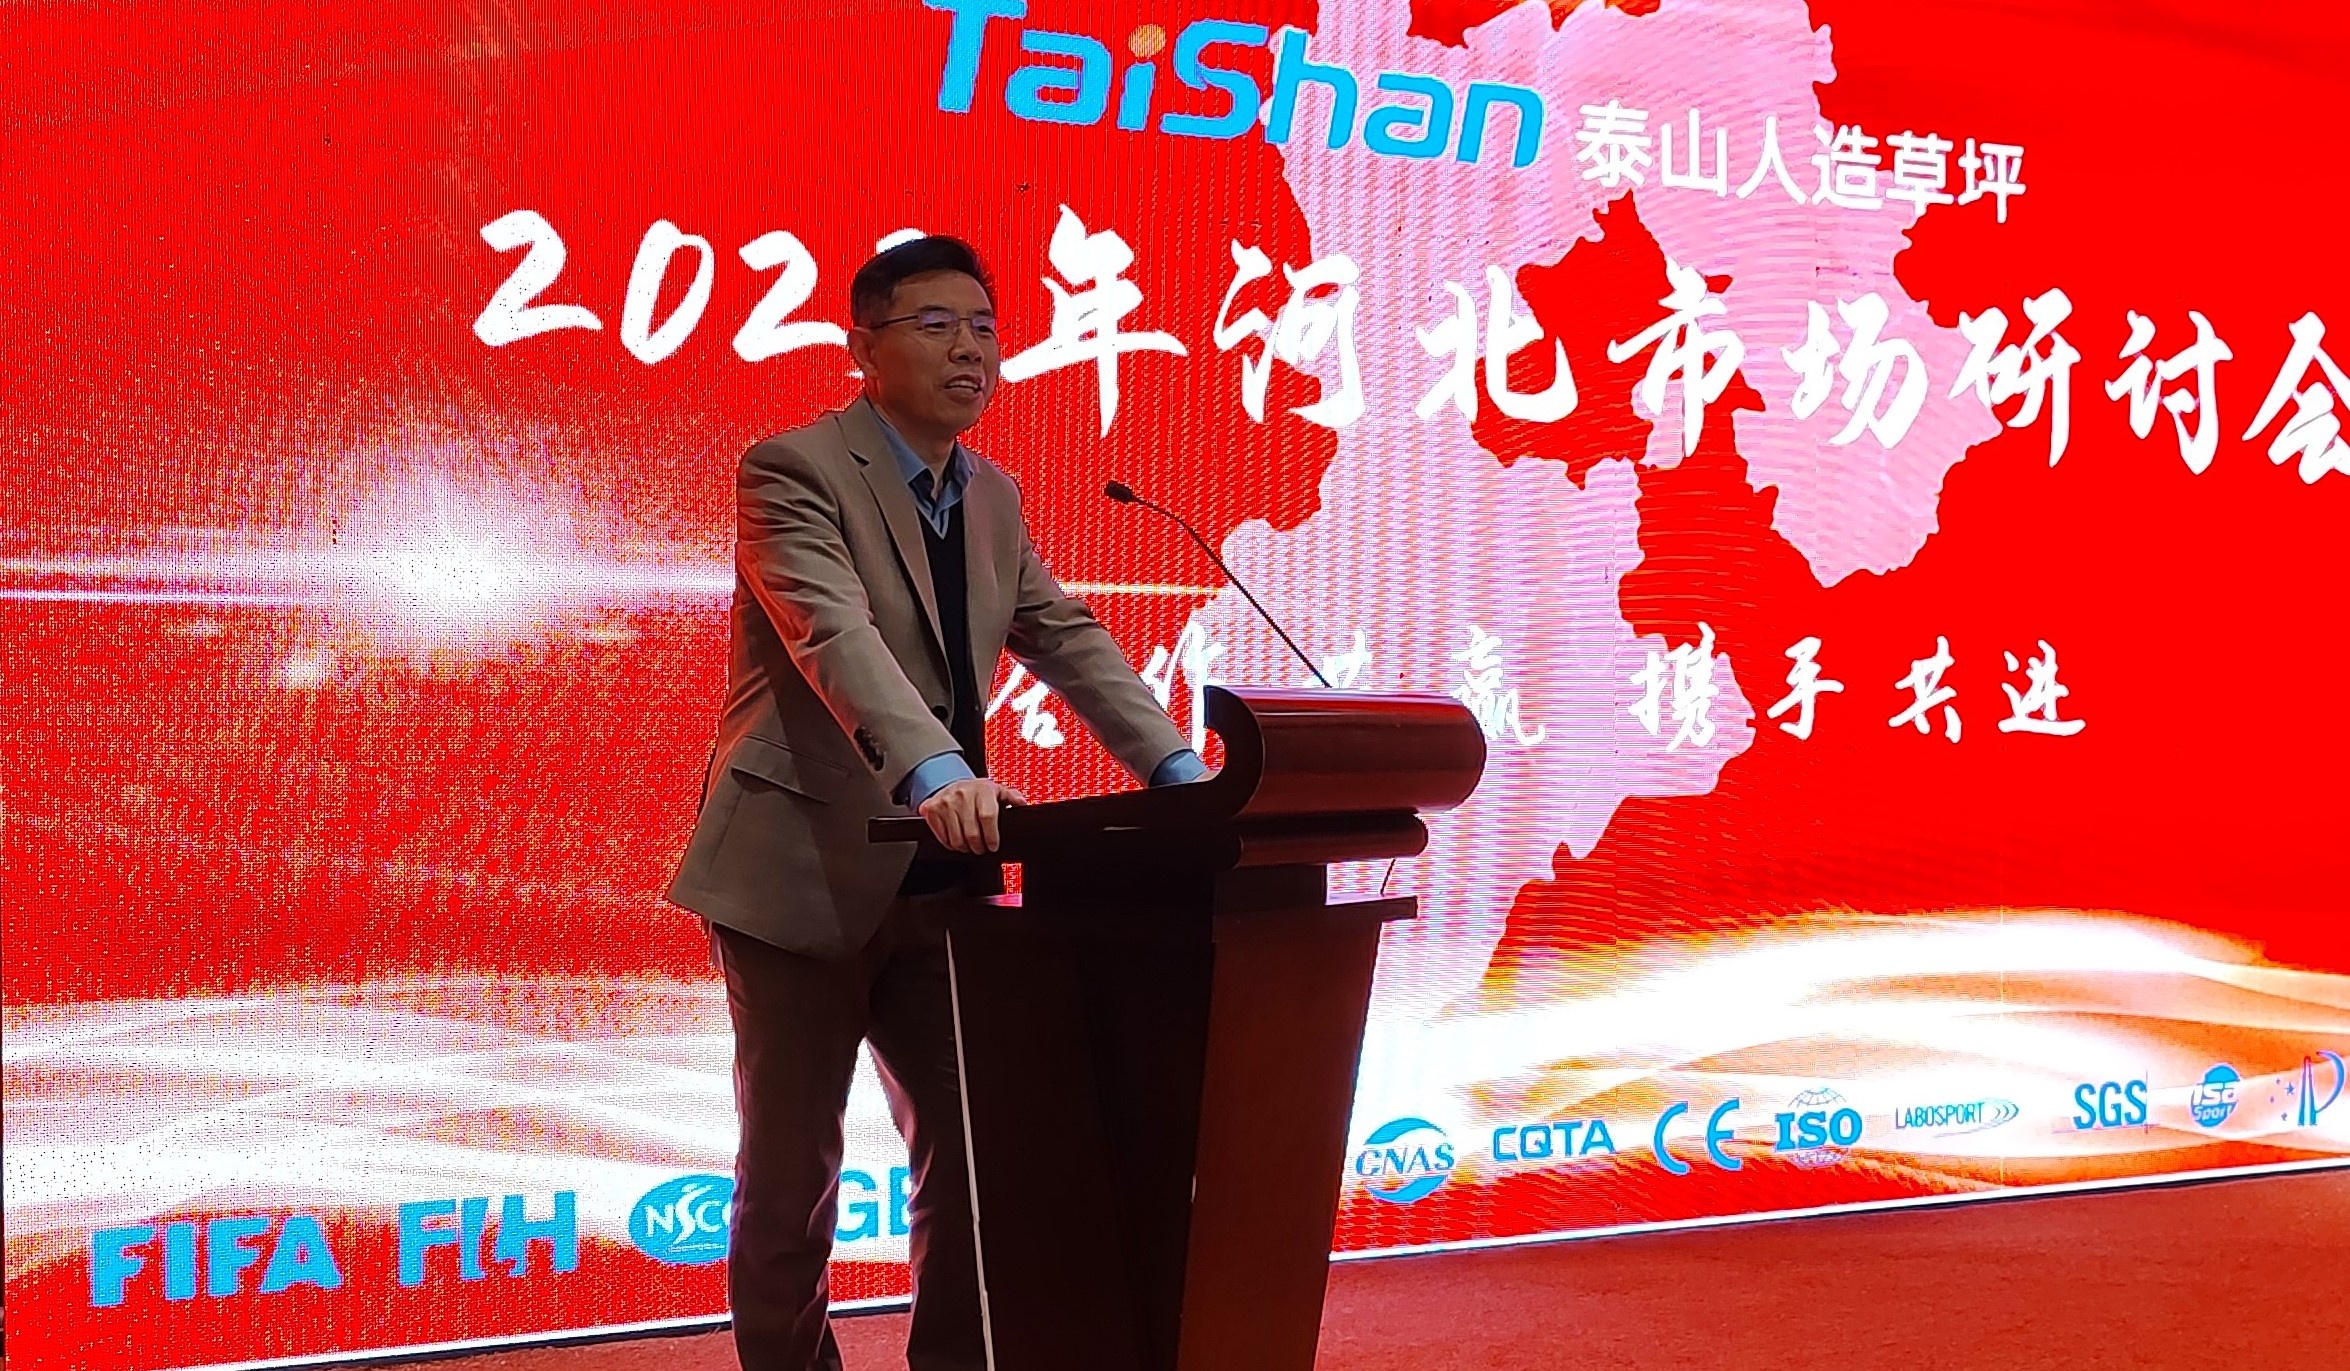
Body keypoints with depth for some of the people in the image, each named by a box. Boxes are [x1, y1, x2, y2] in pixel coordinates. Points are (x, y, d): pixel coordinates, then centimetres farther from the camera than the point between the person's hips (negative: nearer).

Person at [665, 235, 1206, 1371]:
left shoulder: (991, 498, 13)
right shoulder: (792, 471, -11)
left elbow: (1069, 641, 8)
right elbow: (835, 634, -27)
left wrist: (1177, 769, -7)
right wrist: (935, 770, -43)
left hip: (938, 882, 7)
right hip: (805, 876, -7)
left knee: (970, 1146, 9)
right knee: (792, 1172, 4)